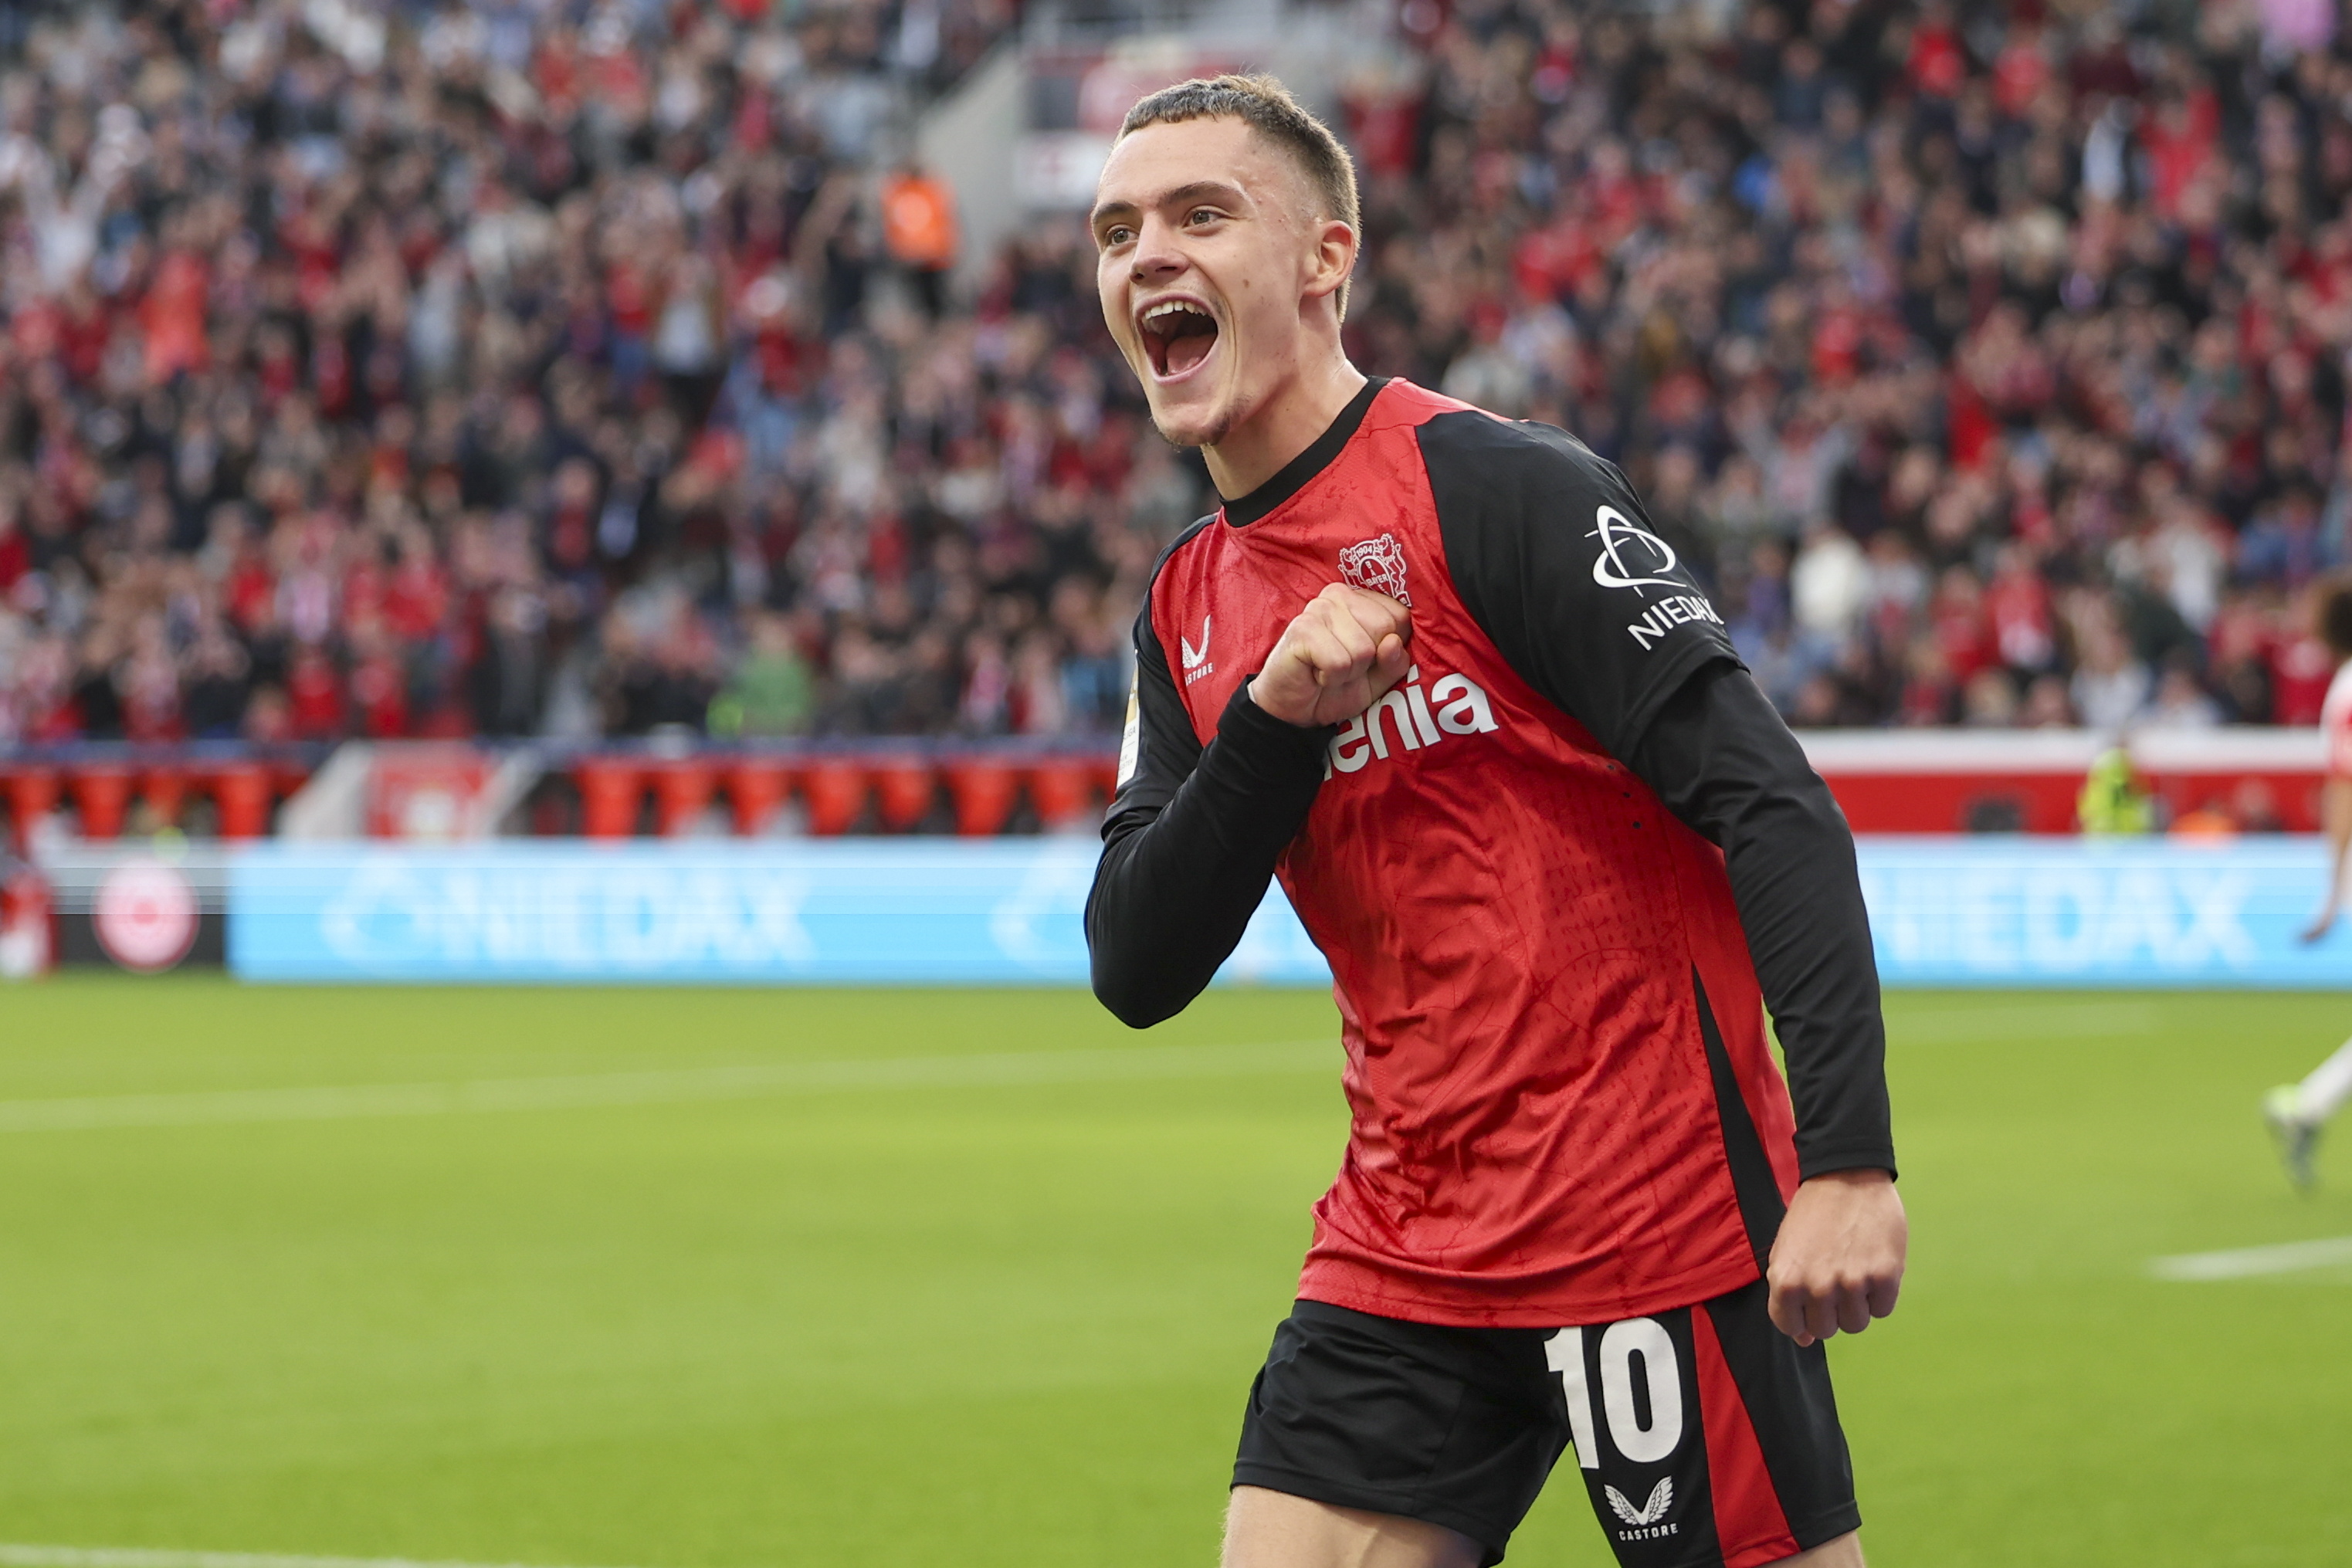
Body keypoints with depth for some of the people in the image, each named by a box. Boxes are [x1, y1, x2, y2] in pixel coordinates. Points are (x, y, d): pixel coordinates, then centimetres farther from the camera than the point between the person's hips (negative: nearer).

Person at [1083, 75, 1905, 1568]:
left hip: (1661, 1223, -6)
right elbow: (1136, 972, 5)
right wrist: (1271, 722, -12)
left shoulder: (1496, 486, -10)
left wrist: (1849, 1156, -25)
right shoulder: (1191, 609, 12)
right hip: (1400, 1262, 7)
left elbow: (1771, 801, -16)